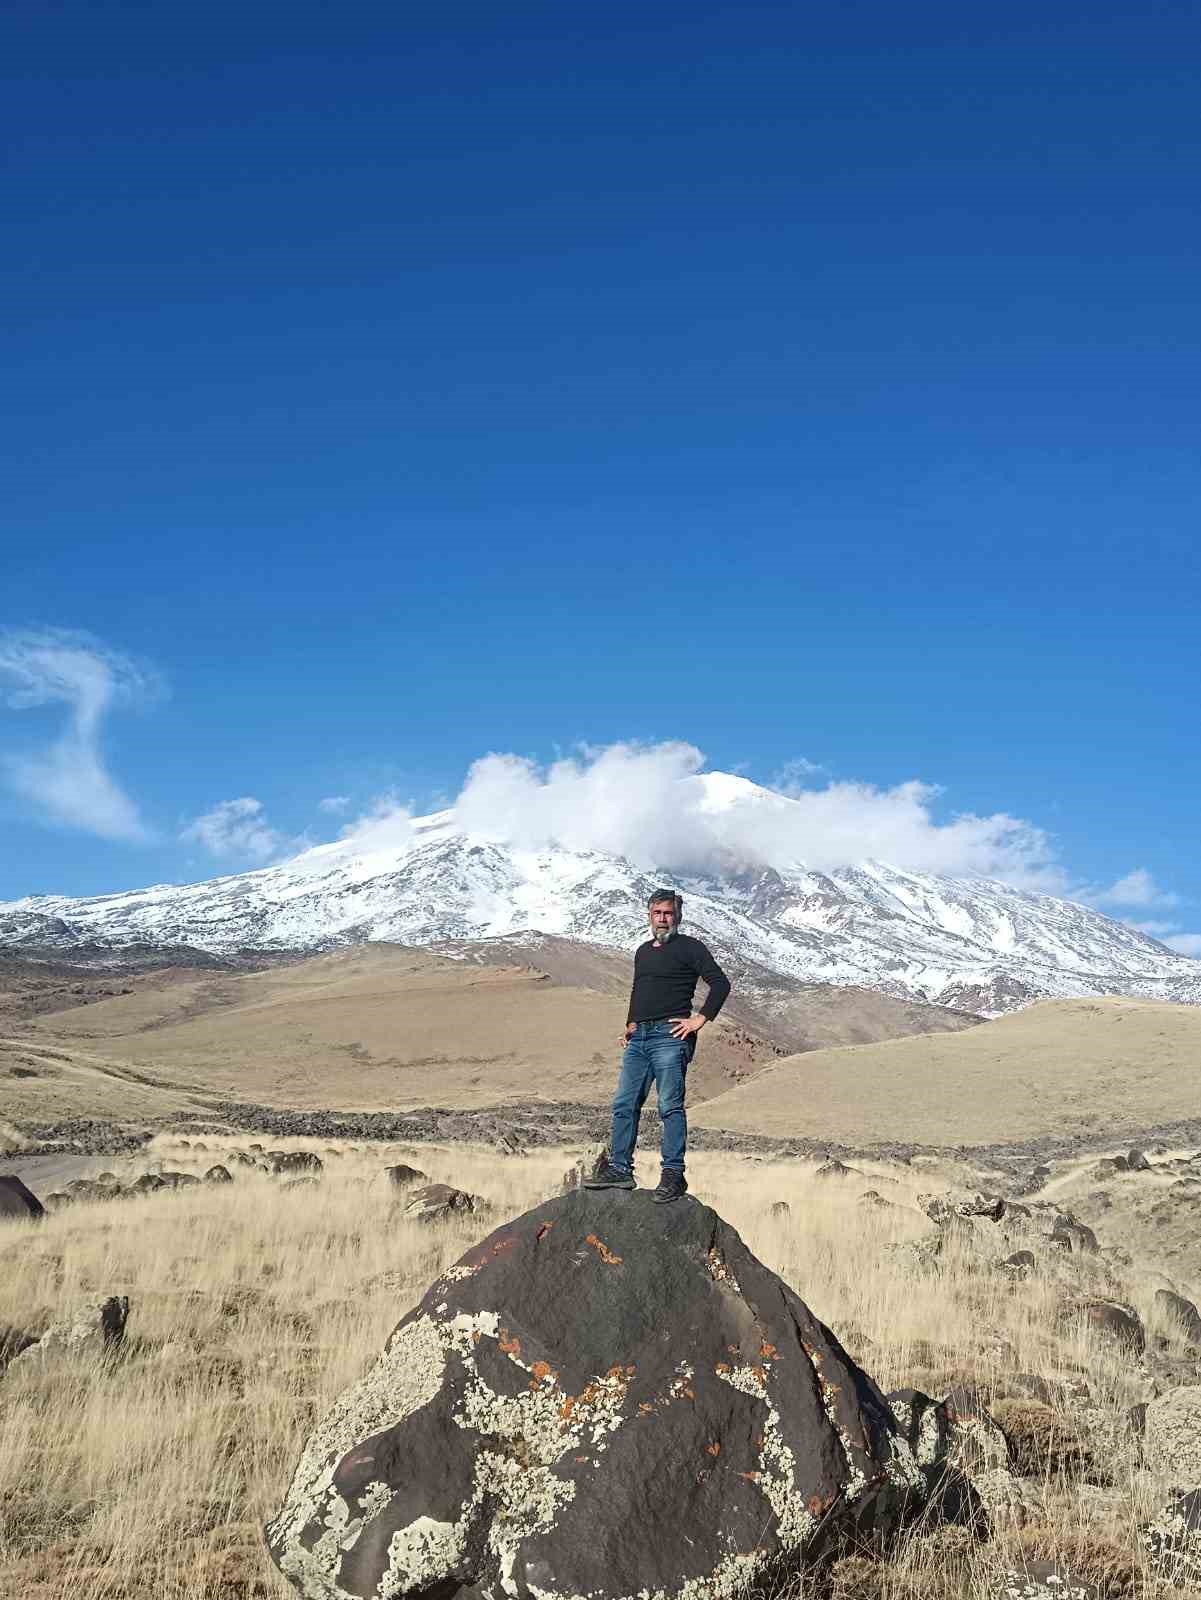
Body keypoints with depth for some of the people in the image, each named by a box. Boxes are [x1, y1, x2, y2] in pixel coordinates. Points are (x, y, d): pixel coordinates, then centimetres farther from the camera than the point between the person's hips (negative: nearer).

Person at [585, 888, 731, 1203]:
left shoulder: (690, 947, 1)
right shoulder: (643, 952, 23)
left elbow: (720, 983, -7)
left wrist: (700, 1019, -12)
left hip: (670, 1036, -7)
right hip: (638, 1037, 7)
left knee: (670, 1106, -9)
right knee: (624, 1105, 4)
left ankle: (674, 1174, -6)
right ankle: (620, 1170, 10)